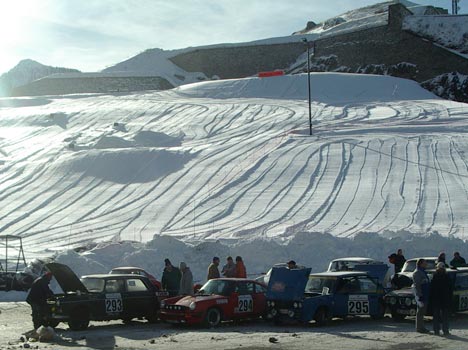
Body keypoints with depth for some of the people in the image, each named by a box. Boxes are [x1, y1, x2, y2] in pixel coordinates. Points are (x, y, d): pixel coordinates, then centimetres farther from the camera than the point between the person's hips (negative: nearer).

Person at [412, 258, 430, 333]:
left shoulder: (423, 272, 19)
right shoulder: (417, 273, -12)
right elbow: (417, 285, -18)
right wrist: (419, 295, -23)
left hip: (425, 295, 10)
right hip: (421, 295, -10)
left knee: (422, 311, 13)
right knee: (420, 311, -7)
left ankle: (421, 327, 18)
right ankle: (419, 328, -4)